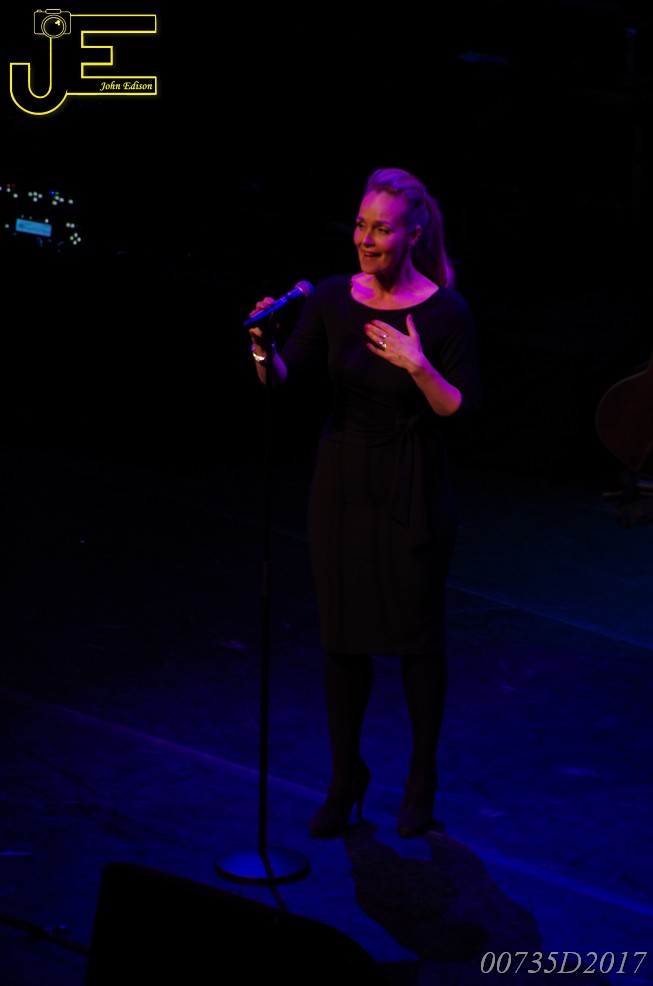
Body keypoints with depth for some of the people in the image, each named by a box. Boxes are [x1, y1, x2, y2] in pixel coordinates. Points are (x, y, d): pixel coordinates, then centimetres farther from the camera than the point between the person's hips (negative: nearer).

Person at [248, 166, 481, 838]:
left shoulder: (445, 311, -10)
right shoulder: (333, 298, -2)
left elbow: (463, 410, -9)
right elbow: (282, 379, -8)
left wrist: (419, 366, -24)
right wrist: (264, 347, -28)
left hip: (412, 491, -3)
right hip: (341, 480, 3)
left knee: (417, 632, 6)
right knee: (342, 632, 9)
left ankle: (421, 781, 24)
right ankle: (345, 780, 24)